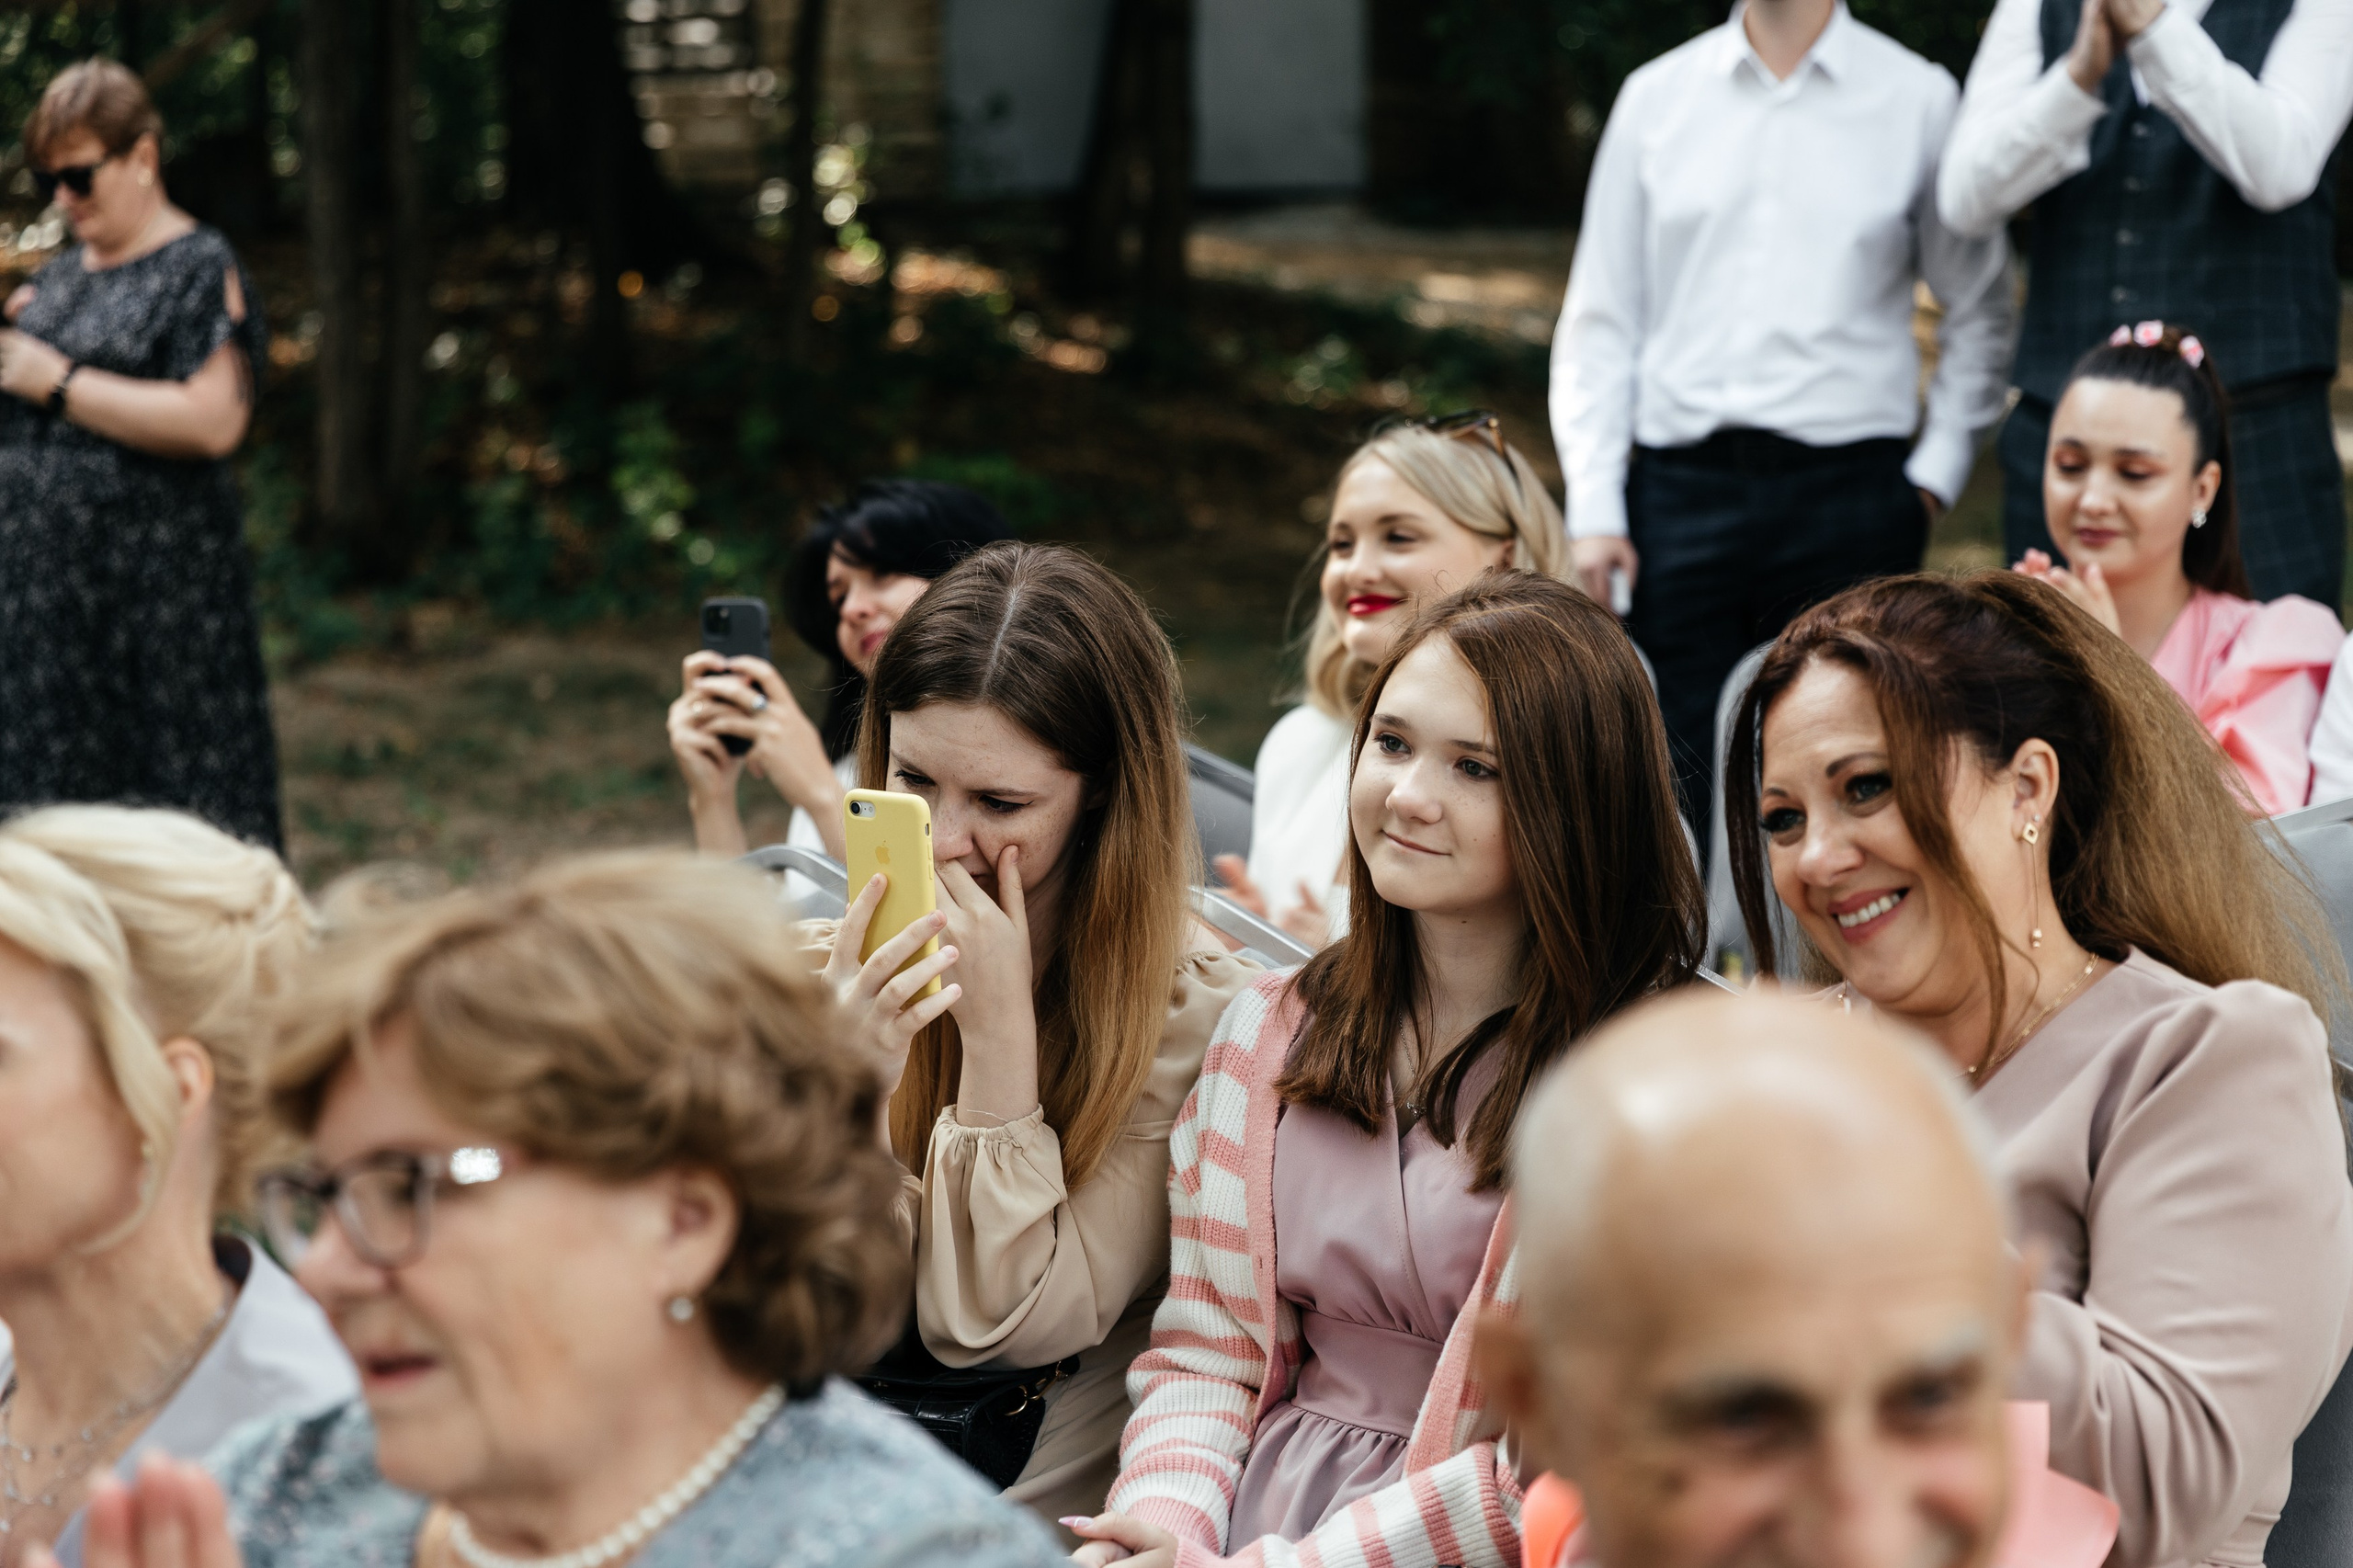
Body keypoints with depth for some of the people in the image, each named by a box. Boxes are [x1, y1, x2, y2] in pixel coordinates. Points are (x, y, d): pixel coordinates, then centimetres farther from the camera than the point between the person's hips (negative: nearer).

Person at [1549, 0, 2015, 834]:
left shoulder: (1918, 99, 7)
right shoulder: (1655, 96, 11)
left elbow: (1979, 314, 14)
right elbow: (1602, 320, 11)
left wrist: (1934, 476, 4)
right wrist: (1595, 512, 2)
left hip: (1849, 493, -1)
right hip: (1680, 488, 1)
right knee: (1676, 789, -3)